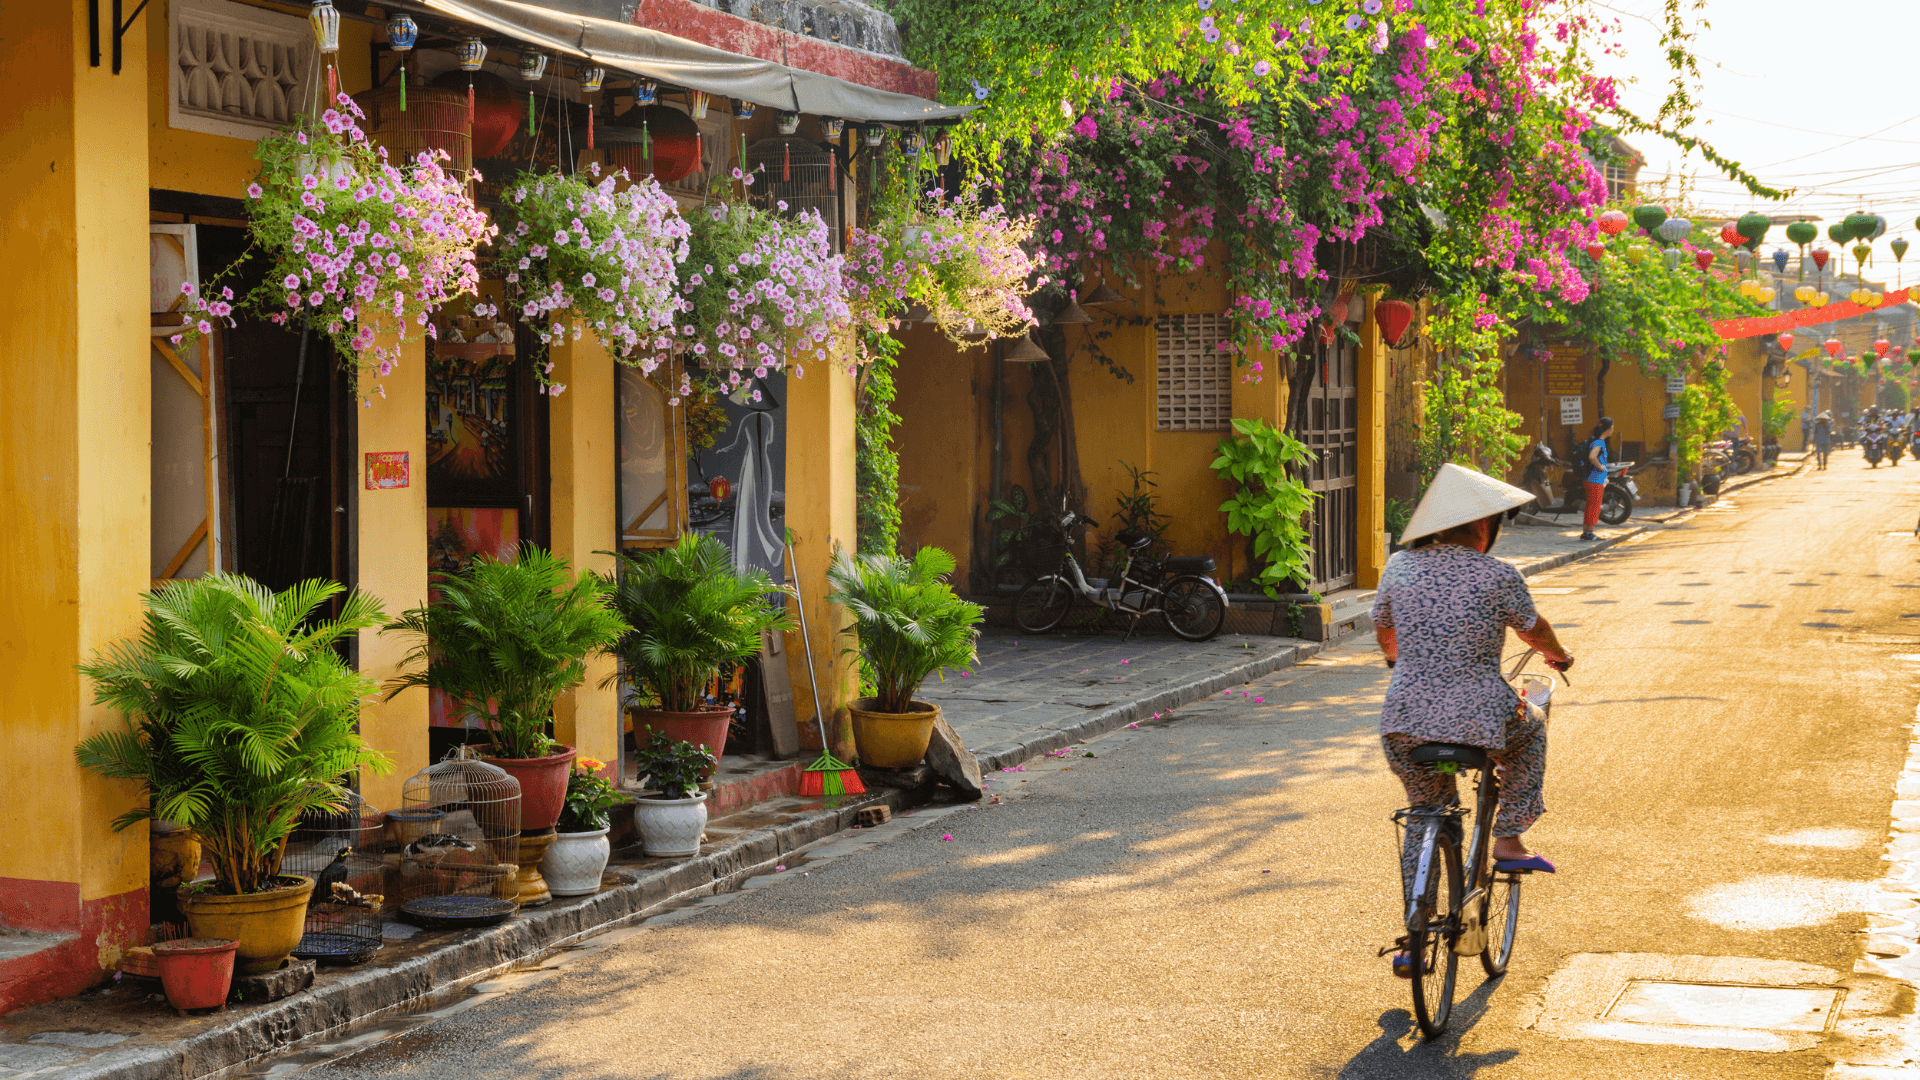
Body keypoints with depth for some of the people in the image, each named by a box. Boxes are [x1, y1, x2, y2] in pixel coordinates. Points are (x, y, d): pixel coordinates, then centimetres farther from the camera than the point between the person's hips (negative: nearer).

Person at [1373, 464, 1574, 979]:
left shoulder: (1399, 567, 3)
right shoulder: (1497, 577, -7)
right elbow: (1533, 630, 11)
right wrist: (1557, 654, 34)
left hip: (1405, 719, 4)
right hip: (1478, 719, -4)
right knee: (1531, 729, 30)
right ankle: (1508, 839, 25)